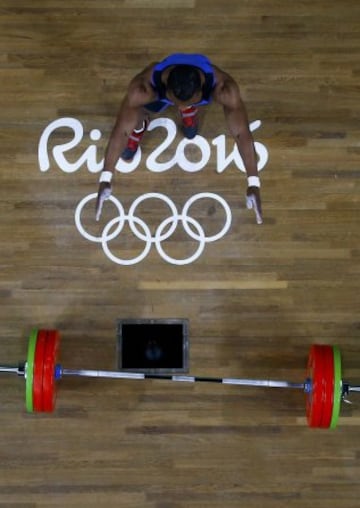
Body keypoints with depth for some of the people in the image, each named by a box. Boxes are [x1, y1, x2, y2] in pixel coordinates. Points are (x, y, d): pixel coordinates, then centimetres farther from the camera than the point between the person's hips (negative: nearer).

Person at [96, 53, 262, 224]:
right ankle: (139, 127, 26)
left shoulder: (223, 87, -45)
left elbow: (242, 134, -42)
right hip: (159, 87, 0)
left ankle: (190, 109, 42)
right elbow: (120, 131, -41)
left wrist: (253, 185, -45)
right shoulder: (144, 87, -46)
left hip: (205, 85, 1)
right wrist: (105, 180, -43)